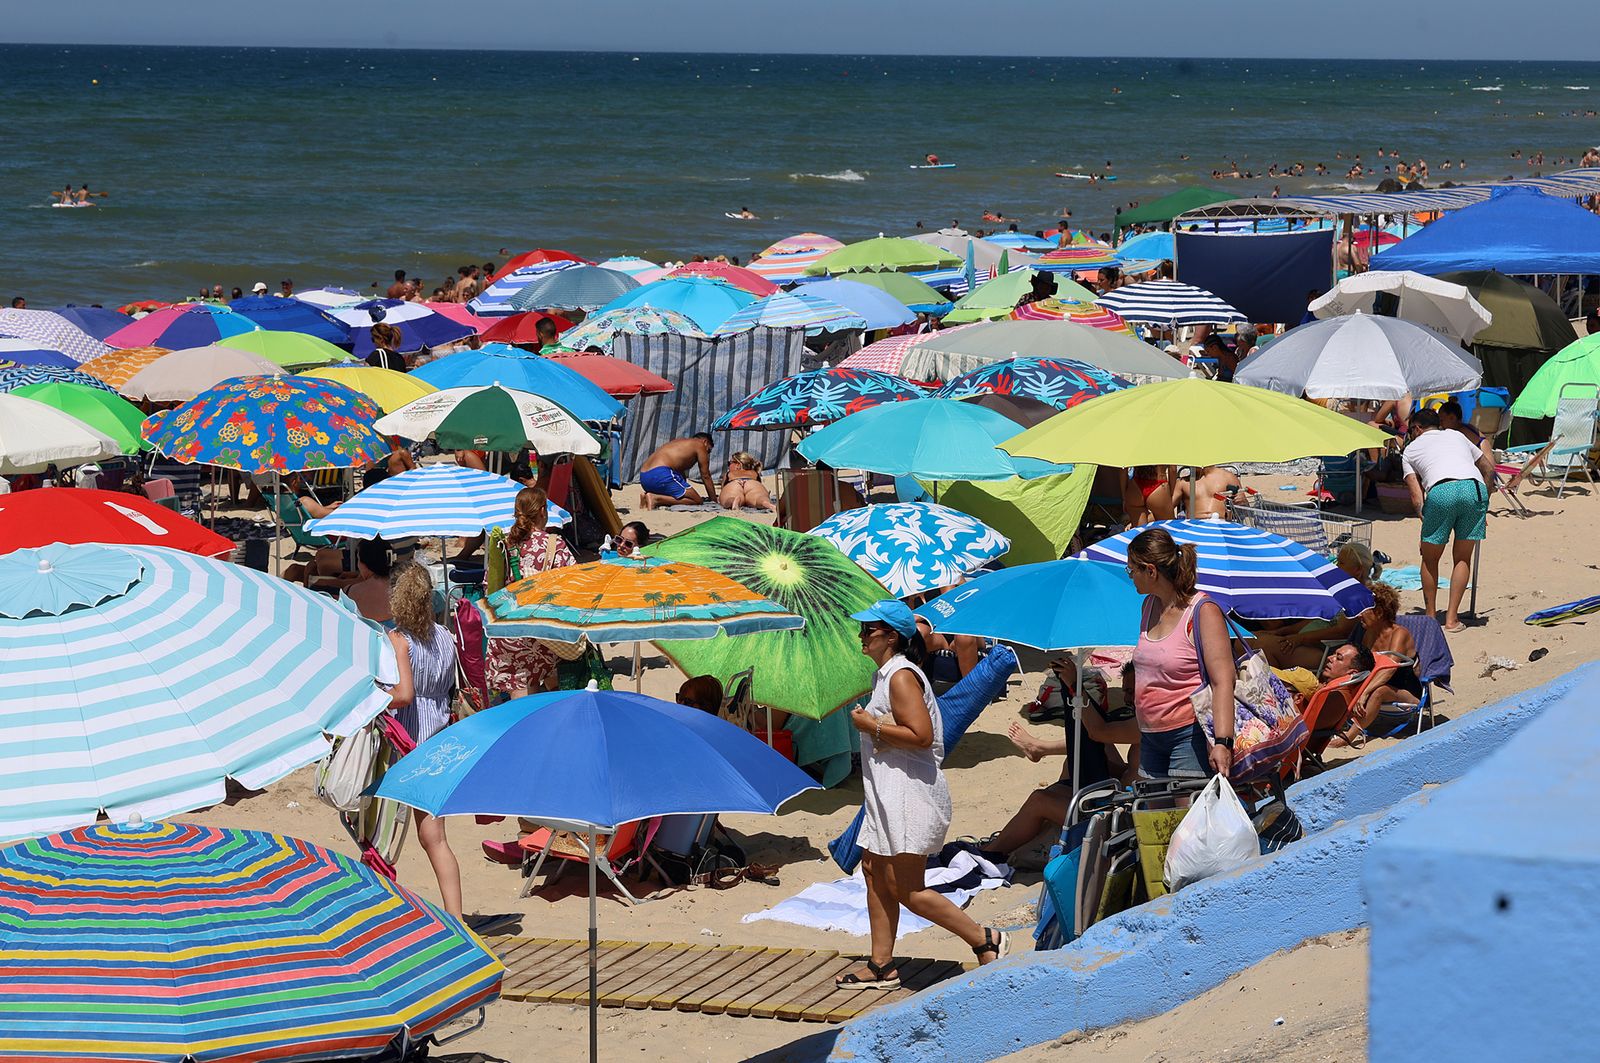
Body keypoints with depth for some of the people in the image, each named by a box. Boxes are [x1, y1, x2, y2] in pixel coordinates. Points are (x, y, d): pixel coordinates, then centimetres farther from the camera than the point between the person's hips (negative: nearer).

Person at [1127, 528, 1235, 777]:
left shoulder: (1203, 612, -11)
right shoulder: (1149, 605, 14)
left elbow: (1223, 681, -18)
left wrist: (1222, 742, -27)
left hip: (1190, 735, -8)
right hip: (1150, 737, 8)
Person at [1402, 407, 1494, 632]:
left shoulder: (1410, 449, 25)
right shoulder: (1456, 436, 34)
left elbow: (1416, 496, 13)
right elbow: (1489, 469, 36)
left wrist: (1425, 519, 18)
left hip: (1441, 491, -2)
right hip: (1475, 487, 3)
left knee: (1430, 559, 16)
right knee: (1462, 559, 14)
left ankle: (1430, 617, 21)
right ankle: (1452, 619, 9)